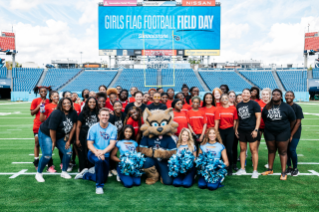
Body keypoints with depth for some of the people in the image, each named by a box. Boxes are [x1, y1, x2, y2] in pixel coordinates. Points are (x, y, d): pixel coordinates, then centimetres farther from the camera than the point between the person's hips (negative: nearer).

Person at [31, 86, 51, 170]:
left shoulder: (49, 101, 7)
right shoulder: (35, 101, 0)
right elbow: (32, 113, -2)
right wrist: (39, 106, -13)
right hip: (38, 125, -2)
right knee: (37, 142, 3)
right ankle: (36, 162, 11)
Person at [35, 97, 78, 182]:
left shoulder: (73, 113, -10)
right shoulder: (57, 113, -27)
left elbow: (73, 127, -3)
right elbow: (52, 129, -24)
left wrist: (69, 140, -3)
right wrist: (54, 142, -13)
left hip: (60, 136, 6)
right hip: (46, 134, -6)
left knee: (68, 152, -3)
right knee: (47, 154, -17)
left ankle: (64, 172, 15)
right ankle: (38, 173, 5)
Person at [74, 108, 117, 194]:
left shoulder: (113, 128, -6)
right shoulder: (93, 128, -7)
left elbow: (112, 144, -14)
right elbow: (89, 144, -8)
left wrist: (102, 152, -32)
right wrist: (96, 152, -29)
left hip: (105, 155, 3)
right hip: (93, 153, -3)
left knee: (104, 179, 12)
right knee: (100, 160, -39)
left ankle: (85, 174, 38)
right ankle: (99, 186, -23)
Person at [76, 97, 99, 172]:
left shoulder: (97, 114, 7)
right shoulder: (83, 113, 0)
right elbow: (78, 127, -1)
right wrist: (77, 139, -6)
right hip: (83, 137, -2)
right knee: (83, 155, 2)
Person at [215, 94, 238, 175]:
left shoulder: (233, 109, 1)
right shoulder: (218, 109, 1)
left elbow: (235, 120, 7)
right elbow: (217, 121, -2)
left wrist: (234, 130, 3)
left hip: (230, 130, -1)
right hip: (221, 130, 1)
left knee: (229, 150, -4)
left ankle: (230, 168, 9)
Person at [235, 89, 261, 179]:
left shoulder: (254, 104, -3)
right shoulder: (239, 105, 11)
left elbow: (258, 117, -7)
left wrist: (256, 129, -14)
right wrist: (236, 129, 11)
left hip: (251, 131, -5)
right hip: (241, 131, 5)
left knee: (253, 150, -2)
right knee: (242, 149, 10)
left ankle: (255, 170, 6)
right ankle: (242, 169, 20)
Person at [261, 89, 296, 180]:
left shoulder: (286, 107, -8)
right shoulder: (267, 107, 0)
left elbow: (293, 120, 1)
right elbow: (264, 118, 12)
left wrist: (288, 130, 8)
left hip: (282, 133, -3)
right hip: (269, 133, 3)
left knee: (283, 152, 1)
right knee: (271, 151, 13)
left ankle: (283, 173, 5)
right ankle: (270, 169, 24)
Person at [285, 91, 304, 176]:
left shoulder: (297, 107, -8)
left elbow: (298, 122, -9)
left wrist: (291, 135, -11)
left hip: (295, 133, -3)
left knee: (292, 150, -8)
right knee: (286, 150, 3)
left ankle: (295, 168, 11)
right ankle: (289, 167, 19)